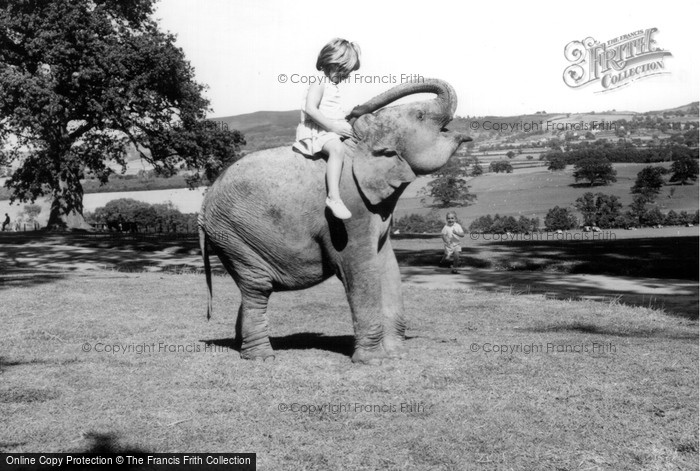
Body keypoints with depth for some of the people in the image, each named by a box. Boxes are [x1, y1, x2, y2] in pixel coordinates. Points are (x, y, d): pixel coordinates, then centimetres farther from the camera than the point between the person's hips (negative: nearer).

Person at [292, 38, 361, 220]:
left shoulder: (332, 84, 21)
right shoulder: (318, 82, -11)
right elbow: (310, 109, -23)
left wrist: (344, 123, 10)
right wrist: (333, 126, -24)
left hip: (334, 128, 11)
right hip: (316, 130, -11)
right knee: (336, 148, -37)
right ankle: (333, 197, -46)